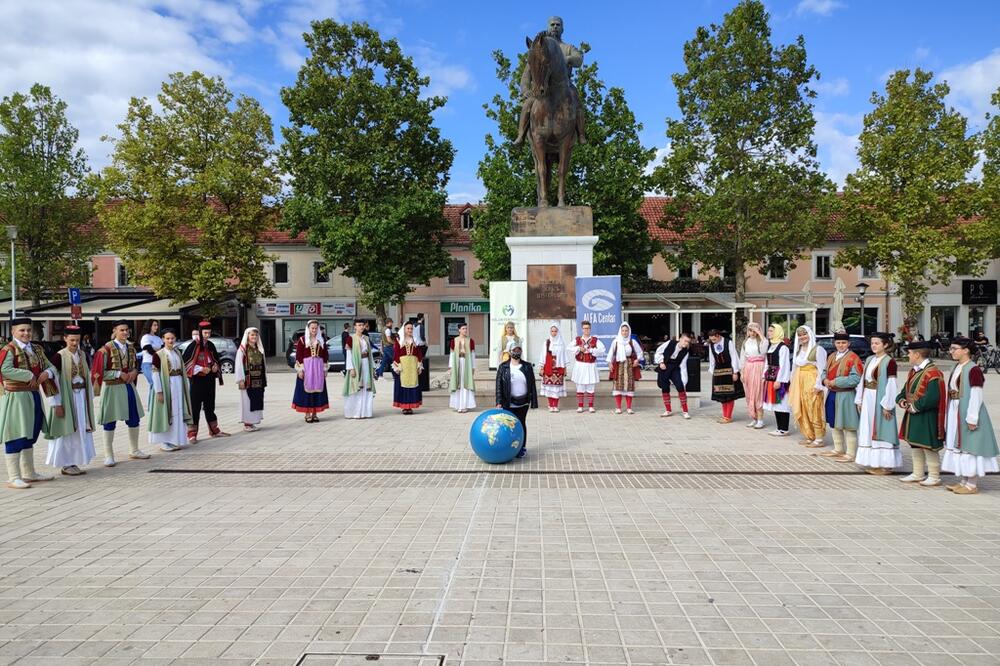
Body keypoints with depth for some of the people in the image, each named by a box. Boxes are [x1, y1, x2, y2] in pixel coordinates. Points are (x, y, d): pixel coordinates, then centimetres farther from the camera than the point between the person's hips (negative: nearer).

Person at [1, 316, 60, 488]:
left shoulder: (36, 349, 11)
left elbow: (50, 366, 13)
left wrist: (47, 373, -10)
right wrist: (29, 376, -21)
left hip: (33, 396, 8)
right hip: (15, 398, -8)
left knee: (29, 437, 16)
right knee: (15, 437, -3)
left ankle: (29, 474, 27)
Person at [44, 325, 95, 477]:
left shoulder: (82, 355, 7)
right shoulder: (59, 356, -10)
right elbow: (53, 380, -11)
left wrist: (90, 398, 10)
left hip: (82, 397, 6)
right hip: (67, 398, -6)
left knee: (81, 430, 9)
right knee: (67, 431, 1)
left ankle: (73, 462, 19)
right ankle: (65, 465, 11)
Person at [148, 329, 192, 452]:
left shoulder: (177, 353, 10)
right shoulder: (158, 355, -8)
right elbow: (155, 373, -12)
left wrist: (186, 386, 11)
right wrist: (159, 391, -16)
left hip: (179, 386, 6)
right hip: (166, 386, -6)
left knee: (179, 413, 9)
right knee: (167, 413, 0)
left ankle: (176, 440, 18)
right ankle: (165, 442, 10)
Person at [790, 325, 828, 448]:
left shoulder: (817, 349, -7)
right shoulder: (798, 350, 15)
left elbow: (821, 368, -11)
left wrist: (818, 385, -17)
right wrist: (793, 384, 12)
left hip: (812, 382, -7)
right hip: (799, 382, 7)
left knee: (814, 410, -7)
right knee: (802, 410, 8)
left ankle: (819, 439, -2)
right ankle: (809, 436, 16)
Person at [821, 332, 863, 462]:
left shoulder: (853, 358, -13)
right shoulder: (831, 356, 12)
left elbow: (855, 379, -20)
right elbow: (825, 372, 19)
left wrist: (835, 382, -20)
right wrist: (825, 380, -4)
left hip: (846, 396, -8)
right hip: (832, 394, 8)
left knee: (848, 426, -3)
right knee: (834, 424, 17)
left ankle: (850, 454, 5)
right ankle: (838, 450, 31)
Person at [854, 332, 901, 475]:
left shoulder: (889, 361, -11)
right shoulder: (869, 360, 11)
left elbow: (891, 384, -15)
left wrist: (887, 405, -17)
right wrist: (859, 400, 12)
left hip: (880, 400, -8)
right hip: (868, 399, 8)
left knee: (881, 430, -2)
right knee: (868, 430, 11)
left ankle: (885, 465, 7)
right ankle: (873, 462, 21)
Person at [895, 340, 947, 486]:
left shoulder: (932, 373, -19)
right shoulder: (913, 371, 11)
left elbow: (932, 398, -25)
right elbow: (905, 390, 18)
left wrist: (915, 407, -18)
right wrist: (901, 400, -2)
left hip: (927, 418, -9)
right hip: (913, 416, 9)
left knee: (928, 447, 1)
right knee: (914, 445, 16)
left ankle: (934, 476, 13)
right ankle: (918, 474, 27)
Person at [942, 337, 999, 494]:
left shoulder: (974, 370, -16)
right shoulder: (957, 368, 11)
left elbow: (976, 395, -19)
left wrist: (972, 418, -20)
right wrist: (951, 414, 15)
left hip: (967, 414, -9)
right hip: (956, 414, 9)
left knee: (969, 446, -2)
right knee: (958, 445, 13)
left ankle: (972, 485, 7)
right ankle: (962, 481, 23)